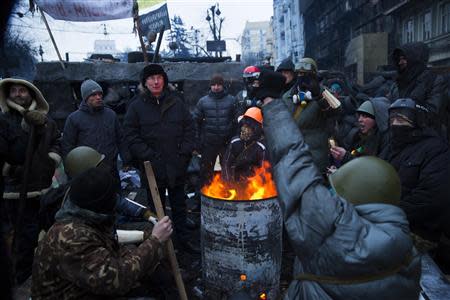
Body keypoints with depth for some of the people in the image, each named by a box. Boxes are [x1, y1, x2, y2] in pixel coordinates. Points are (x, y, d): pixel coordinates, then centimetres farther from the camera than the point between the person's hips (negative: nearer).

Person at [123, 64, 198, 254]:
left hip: (177, 166, 3)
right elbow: (130, 135, -5)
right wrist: (147, 156, -14)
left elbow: (190, 128, 7)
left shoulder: (176, 102, 4)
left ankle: (184, 239, 33)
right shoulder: (137, 106, -3)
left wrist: (185, 151, -5)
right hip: (153, 168, -2)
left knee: (179, 205, 17)